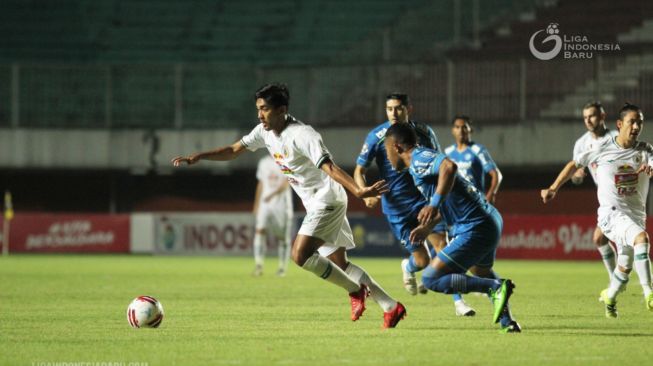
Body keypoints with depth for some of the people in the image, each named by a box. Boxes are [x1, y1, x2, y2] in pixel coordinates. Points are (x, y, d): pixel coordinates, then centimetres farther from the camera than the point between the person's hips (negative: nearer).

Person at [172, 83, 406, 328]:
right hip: (314, 204, 9)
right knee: (339, 265, 10)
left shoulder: (302, 135, -24)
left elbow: (329, 168, -32)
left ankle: (355, 291, -4)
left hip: (327, 199, -9)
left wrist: (358, 191, -44)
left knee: (300, 255, -20)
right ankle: (391, 307, 16)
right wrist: (198, 157, 0)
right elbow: (234, 151, 11)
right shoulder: (265, 132, 3)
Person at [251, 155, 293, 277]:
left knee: (282, 237, 3)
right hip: (265, 204, 3)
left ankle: (282, 266, 15)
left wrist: (272, 194, -30)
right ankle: (258, 265, -21)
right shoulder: (264, 162, 12)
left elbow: (285, 184, -16)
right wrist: (256, 204, 18)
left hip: (282, 204, -3)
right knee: (259, 231, -15)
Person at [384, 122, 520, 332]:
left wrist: (435, 203, -35)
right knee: (482, 273, 35)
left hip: (476, 229, -11)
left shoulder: (418, 158, -12)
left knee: (431, 279, -10)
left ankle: (496, 288, -12)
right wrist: (426, 227, 37)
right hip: (491, 220, 11)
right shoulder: (424, 158, 19)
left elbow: (449, 166, -34)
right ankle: (507, 321, 38)